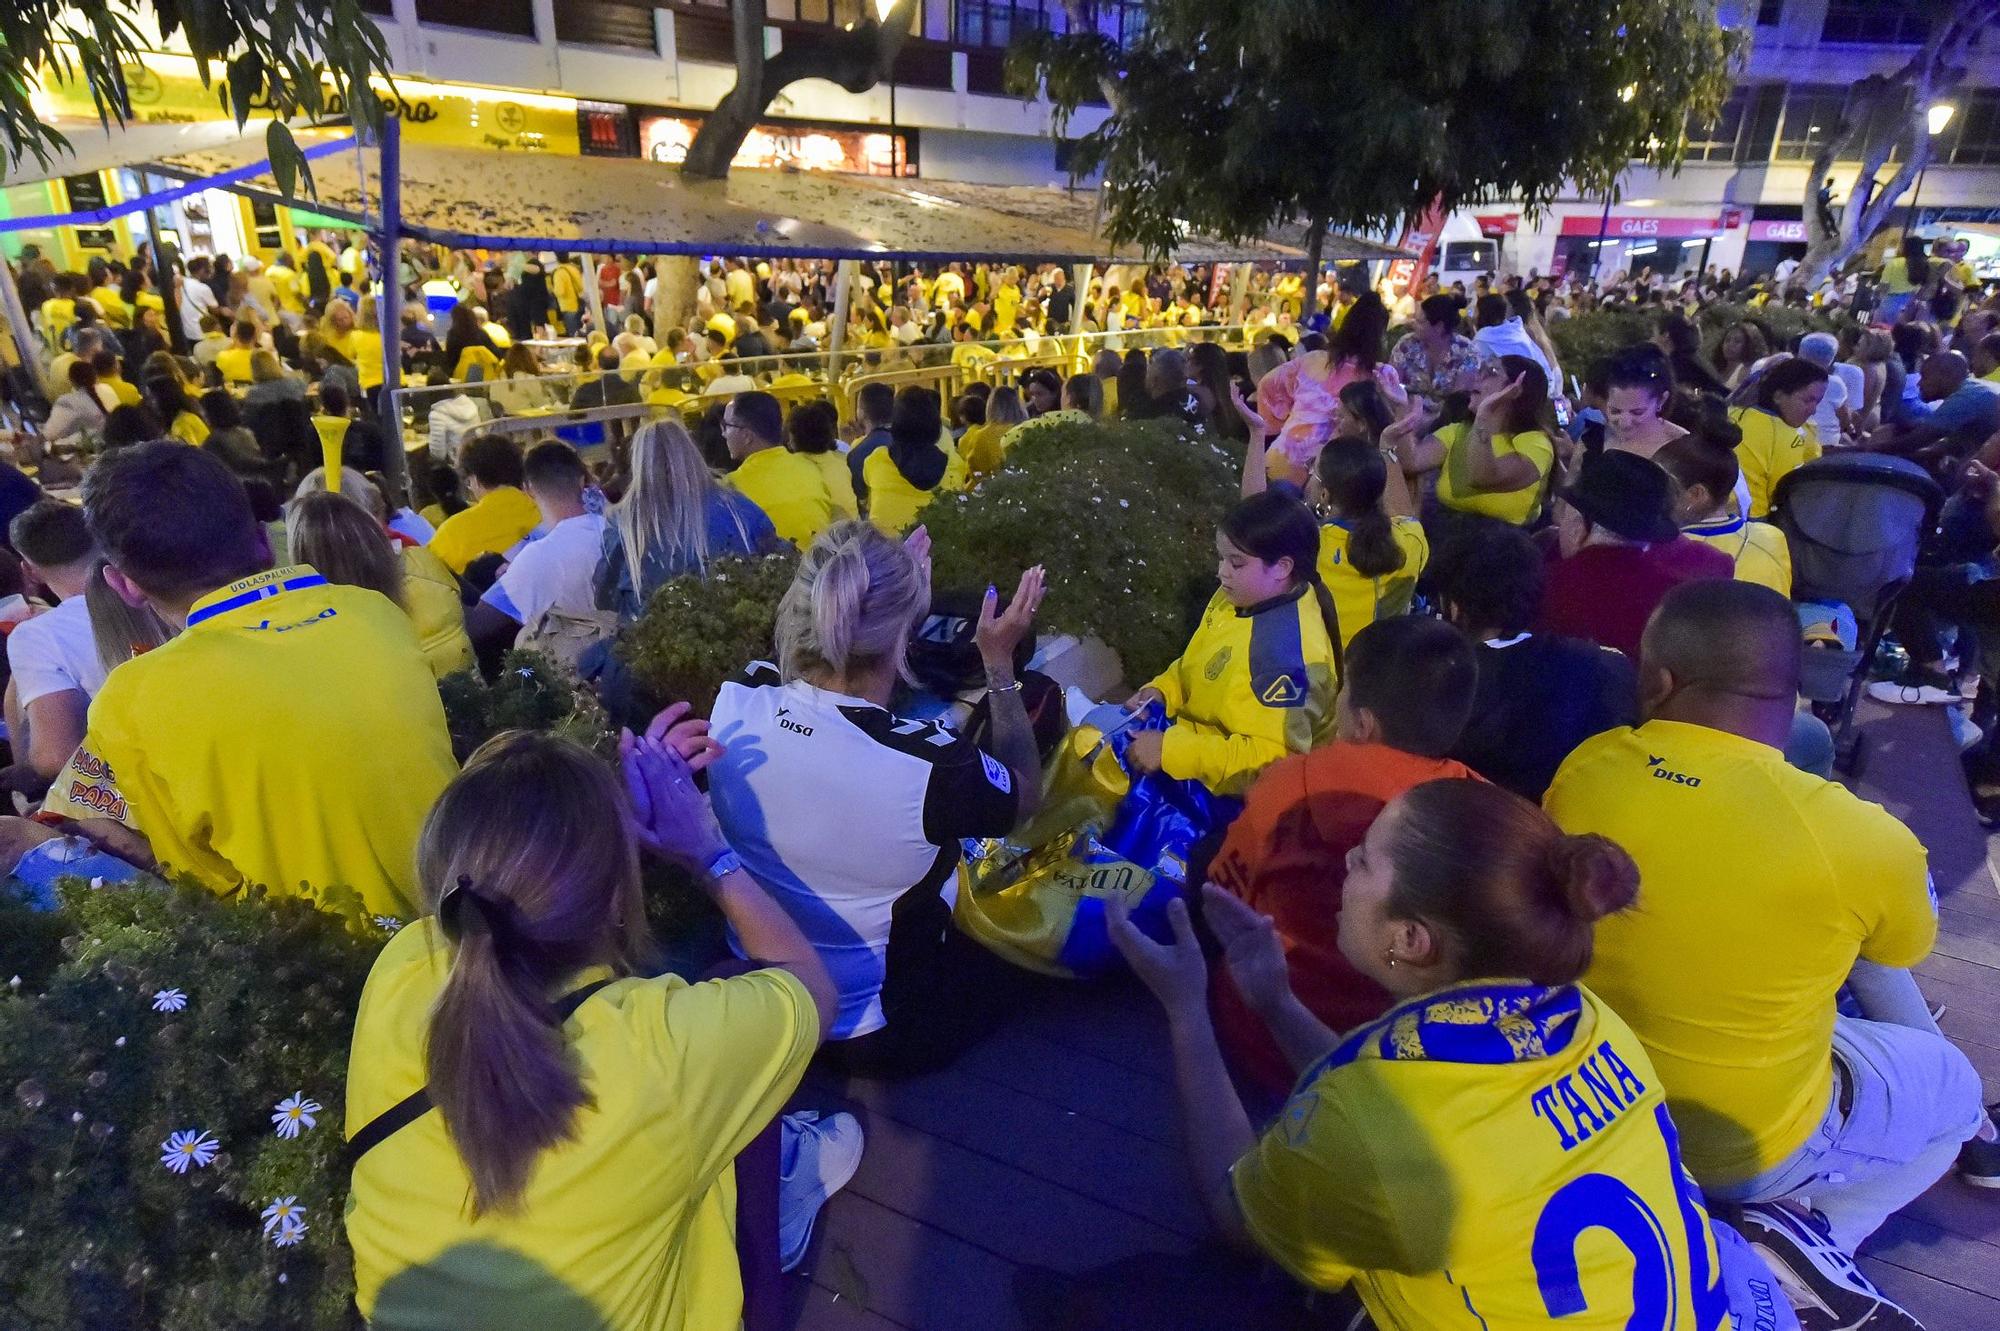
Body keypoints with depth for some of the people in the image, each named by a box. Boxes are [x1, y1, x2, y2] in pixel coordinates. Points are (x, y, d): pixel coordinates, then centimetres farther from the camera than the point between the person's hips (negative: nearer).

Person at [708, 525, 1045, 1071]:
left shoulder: (733, 705, -22)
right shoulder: (930, 765, -35)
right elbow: (1026, 795, -10)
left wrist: (885, 581, 9)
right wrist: (1000, 661, -5)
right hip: (884, 1034, -5)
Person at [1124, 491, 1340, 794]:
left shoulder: (1287, 650, -31)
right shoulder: (1241, 597, -3)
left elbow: (1271, 758, -33)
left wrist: (1170, 750, -32)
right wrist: (1161, 690, -4)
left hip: (1227, 787, -8)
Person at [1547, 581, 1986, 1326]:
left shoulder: (1583, 769, -17)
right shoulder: (1865, 841, -26)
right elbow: (1905, 945, -1)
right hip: (1754, 1142, -5)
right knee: (1954, 1085, 26)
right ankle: (1808, 1233, 8)